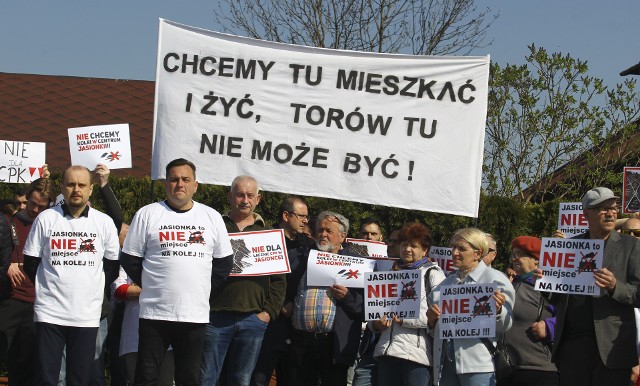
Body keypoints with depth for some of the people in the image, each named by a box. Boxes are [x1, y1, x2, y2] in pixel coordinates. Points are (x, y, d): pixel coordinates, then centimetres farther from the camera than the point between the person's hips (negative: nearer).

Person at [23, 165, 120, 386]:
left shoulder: (104, 223, 4)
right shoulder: (45, 219, 3)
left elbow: (112, 267, 11)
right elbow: (30, 264, 8)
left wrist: (94, 286, 7)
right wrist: (49, 287, 7)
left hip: (87, 316, 1)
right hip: (49, 313, -1)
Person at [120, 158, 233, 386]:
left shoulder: (212, 217, 8)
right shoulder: (147, 215, 2)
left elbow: (223, 262, 14)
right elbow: (130, 260, 5)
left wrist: (206, 290, 8)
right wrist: (150, 286, 4)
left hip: (195, 314, 2)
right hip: (154, 313, -2)